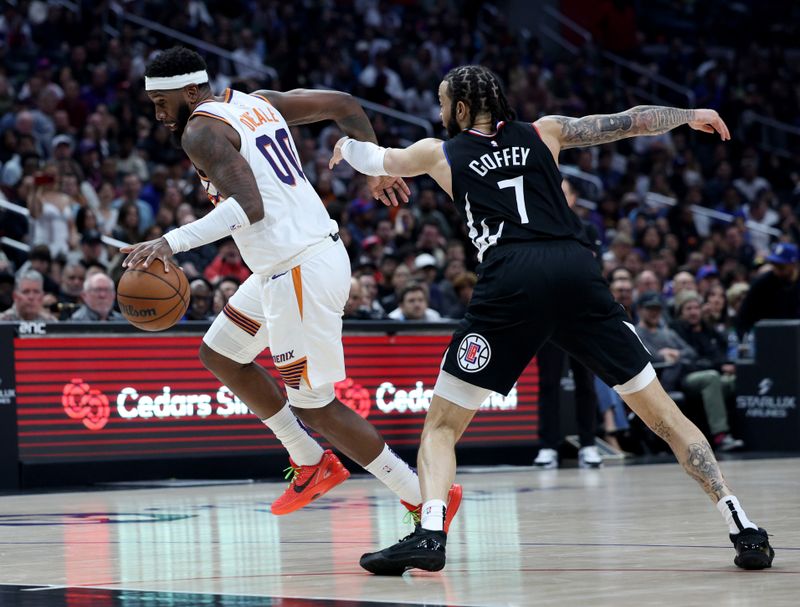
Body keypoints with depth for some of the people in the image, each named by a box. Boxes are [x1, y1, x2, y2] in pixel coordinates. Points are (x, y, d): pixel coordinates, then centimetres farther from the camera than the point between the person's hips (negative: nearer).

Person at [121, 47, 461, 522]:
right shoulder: (258, 102, 14)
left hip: (299, 274, -10)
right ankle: (313, 464, 27)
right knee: (220, 354, 22)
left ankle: (427, 499, 7)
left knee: (316, 407, 1)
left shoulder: (201, 130, -12)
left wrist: (173, 243, -31)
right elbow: (344, 104, 16)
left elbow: (250, 207, -27)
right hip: (319, 249, 10)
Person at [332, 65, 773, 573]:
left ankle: (430, 533, -15)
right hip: (578, 272, 2)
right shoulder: (544, 132, 24)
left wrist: (345, 145, 61)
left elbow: (377, 159, 38)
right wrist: (689, 115, 45)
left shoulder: (441, 153, 22)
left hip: (511, 280, -2)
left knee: (442, 425, 9)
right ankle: (745, 530, -1)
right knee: (663, 415, 8)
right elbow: (627, 123, 27)